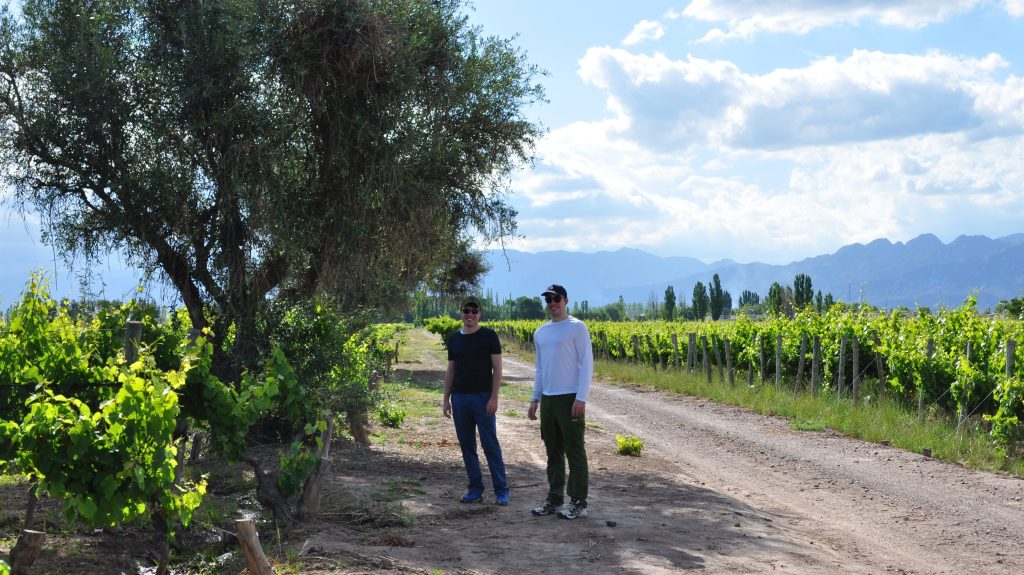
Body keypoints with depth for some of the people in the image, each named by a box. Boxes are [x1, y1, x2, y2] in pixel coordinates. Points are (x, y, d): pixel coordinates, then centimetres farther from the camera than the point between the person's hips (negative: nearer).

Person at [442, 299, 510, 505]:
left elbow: (497, 368, -5)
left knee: (490, 444, -5)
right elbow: (450, 370, 16)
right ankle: (475, 490, 15)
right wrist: (446, 399, 10)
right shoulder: (454, 339, 11)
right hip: (460, 398, 5)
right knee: (466, 445, 7)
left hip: (483, 397, -5)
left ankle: (501, 491, 0)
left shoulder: (489, 336, -2)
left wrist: (494, 397, -13)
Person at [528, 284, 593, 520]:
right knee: (553, 452, 11)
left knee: (574, 451, -3)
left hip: (570, 398, -7)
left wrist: (581, 398, -17)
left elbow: (586, 364, -10)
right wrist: (534, 399, 17)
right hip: (548, 399, 7)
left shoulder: (577, 327, -5)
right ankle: (554, 500, 19)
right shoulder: (540, 333, 15)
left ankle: (578, 503, 1)